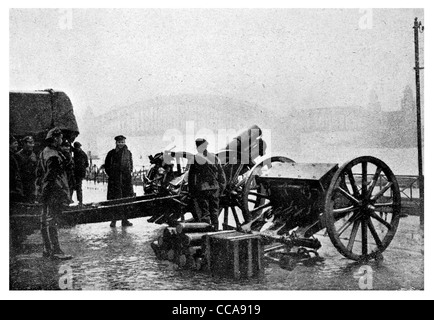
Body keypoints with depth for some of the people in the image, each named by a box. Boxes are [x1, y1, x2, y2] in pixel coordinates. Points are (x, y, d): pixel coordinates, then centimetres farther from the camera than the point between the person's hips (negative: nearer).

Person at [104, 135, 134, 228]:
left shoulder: (128, 153, 10)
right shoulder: (111, 153, 3)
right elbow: (106, 165, 9)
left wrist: (129, 173, 8)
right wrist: (111, 174, 2)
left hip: (126, 179, 2)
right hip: (114, 180, -2)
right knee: (114, 199, -4)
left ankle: (124, 220, 12)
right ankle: (113, 220, 2)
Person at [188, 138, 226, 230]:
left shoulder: (195, 159, -8)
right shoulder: (215, 158, 5)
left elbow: (191, 177, -6)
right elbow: (222, 176, 7)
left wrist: (193, 193, 1)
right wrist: (221, 190, 14)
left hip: (201, 189, -3)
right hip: (214, 188, 4)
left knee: (204, 213, 2)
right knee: (214, 213, 12)